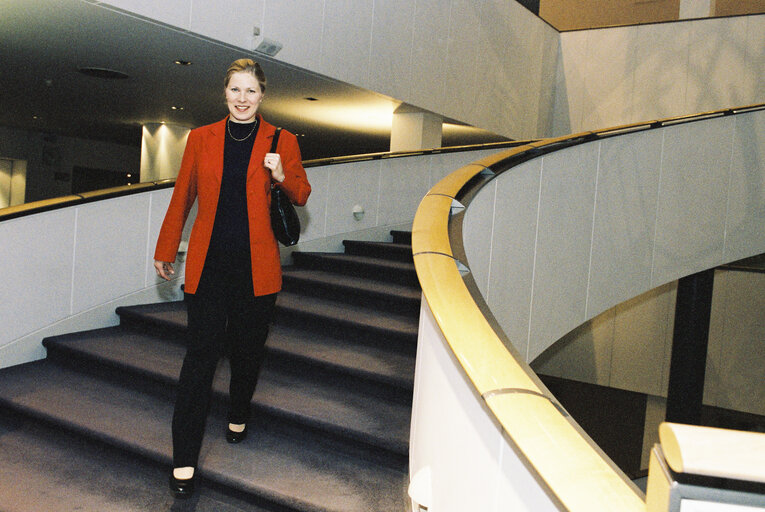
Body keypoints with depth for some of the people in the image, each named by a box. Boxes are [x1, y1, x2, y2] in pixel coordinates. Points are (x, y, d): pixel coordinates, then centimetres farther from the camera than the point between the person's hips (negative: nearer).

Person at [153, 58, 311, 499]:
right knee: (202, 352, -4)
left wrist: (282, 177, -12)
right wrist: (166, 250, 19)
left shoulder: (282, 142, 4)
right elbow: (182, 197, 14)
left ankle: (239, 416, 41)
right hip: (208, 264, 0)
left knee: (248, 348, 12)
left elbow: (302, 197, 10)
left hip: (256, 266, 0)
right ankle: (184, 459, 2)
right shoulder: (201, 139, 7)